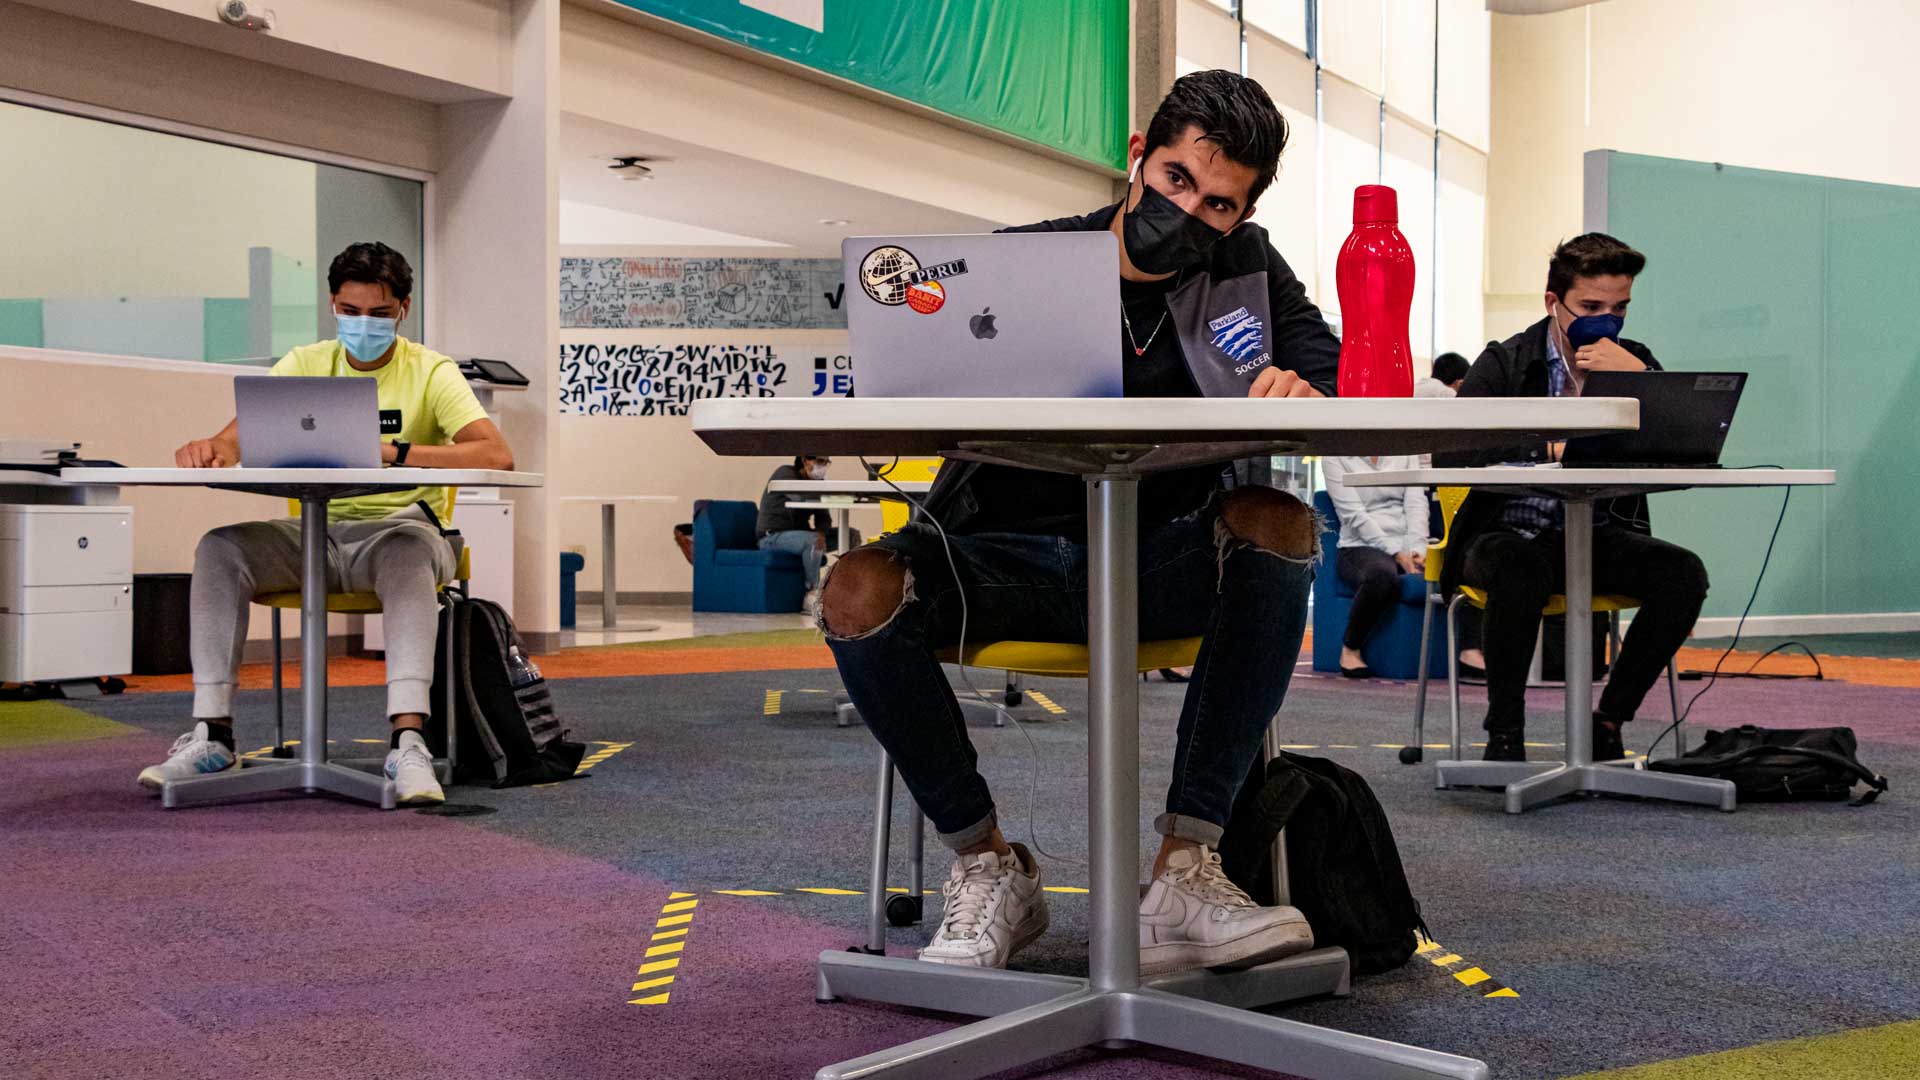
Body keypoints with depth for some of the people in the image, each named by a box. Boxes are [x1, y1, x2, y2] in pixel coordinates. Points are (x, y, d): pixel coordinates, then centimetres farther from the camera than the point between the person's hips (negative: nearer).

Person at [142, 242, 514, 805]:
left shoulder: (430, 372, -3)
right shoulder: (305, 364, 8)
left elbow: (497, 454, -20)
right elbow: (237, 439, -3)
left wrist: (395, 452, -34)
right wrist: (209, 451, -30)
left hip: (400, 527, -4)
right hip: (318, 531, 4)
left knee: (408, 553, -39)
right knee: (219, 548, -21)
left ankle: (408, 742, -47)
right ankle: (211, 734, -17)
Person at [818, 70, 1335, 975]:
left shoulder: (1245, 270, 8)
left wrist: (1304, 394, -27)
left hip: (1162, 569, 1)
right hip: (1011, 559, -1)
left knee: (1279, 521, -30)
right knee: (859, 593, -29)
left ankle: (1183, 868, -28)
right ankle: (988, 862, -7)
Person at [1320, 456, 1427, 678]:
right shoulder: (1335, 458, 5)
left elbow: (1416, 502, 6)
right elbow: (1353, 514, -6)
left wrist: (1418, 549, -13)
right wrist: (1396, 554, -16)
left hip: (1407, 548, 4)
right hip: (1360, 547, -4)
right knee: (1383, 575, -40)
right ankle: (1350, 650, -18)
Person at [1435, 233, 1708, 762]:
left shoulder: (1634, 363, 9)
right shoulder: (1505, 362, -1)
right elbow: (1449, 452, -17)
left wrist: (1638, 377, -15)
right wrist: (1549, 447, -26)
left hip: (1600, 538, 4)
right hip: (1511, 534, -3)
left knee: (1684, 571, -23)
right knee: (1520, 567, -37)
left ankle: (1608, 721, -9)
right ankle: (1504, 732, -21)